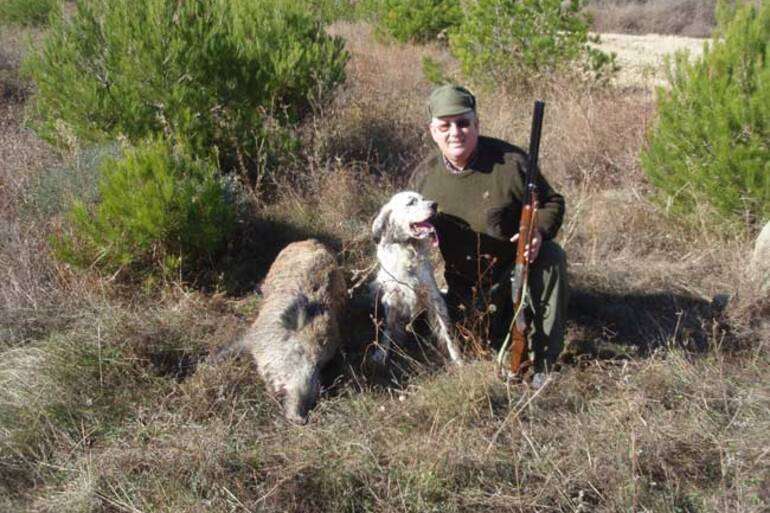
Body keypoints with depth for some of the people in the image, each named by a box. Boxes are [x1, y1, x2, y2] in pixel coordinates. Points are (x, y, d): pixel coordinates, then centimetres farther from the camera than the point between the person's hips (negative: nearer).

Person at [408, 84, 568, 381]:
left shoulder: (510, 162, -17)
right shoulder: (423, 177, -7)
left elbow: (552, 203, -6)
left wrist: (539, 232, -28)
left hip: (514, 268, -3)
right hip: (462, 286, 3)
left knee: (551, 257, -32)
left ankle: (544, 361, -21)